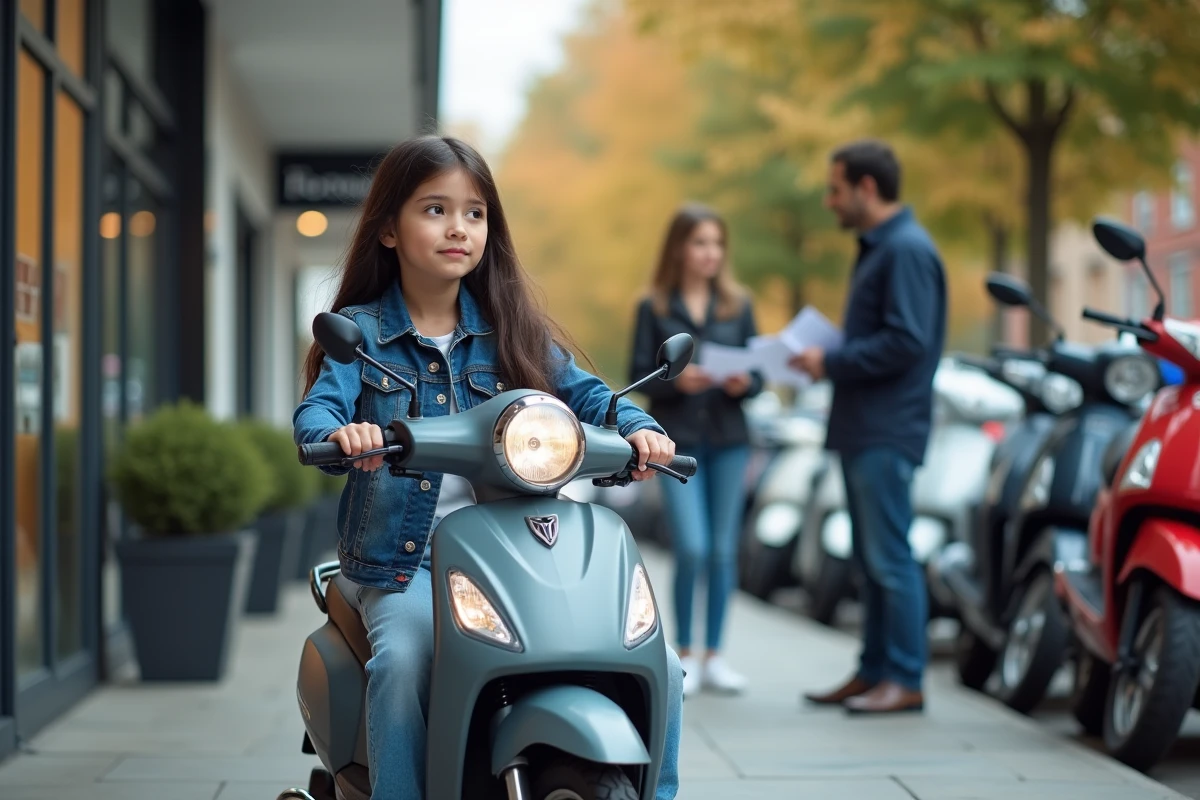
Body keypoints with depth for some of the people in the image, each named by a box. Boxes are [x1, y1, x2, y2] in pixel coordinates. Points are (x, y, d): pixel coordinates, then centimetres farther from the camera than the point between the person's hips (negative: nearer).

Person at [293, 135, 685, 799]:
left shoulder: (512, 330, 13)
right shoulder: (359, 331, 5)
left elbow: (582, 394, 4)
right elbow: (316, 411, -11)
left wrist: (635, 427, -18)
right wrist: (340, 433, -35)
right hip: (405, 564, -3)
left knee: (656, 665, -12)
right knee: (403, 659, -35)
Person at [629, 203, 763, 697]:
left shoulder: (738, 305, 9)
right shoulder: (655, 308, 2)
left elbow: (758, 372, 9)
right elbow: (638, 377, -1)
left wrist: (745, 384, -13)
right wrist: (676, 381, -19)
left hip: (729, 439, 3)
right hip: (677, 440, -3)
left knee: (723, 550, 4)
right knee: (692, 549, -10)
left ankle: (713, 657, 14)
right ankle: (684, 656, 5)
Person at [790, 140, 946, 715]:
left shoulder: (907, 251, -13)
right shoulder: (875, 248, 20)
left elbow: (906, 342, -21)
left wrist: (832, 363, -15)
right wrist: (827, 360, 9)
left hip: (887, 434, -10)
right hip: (862, 430, 10)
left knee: (889, 558, -8)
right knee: (871, 559, 13)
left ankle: (904, 679, -4)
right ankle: (874, 671, 19)